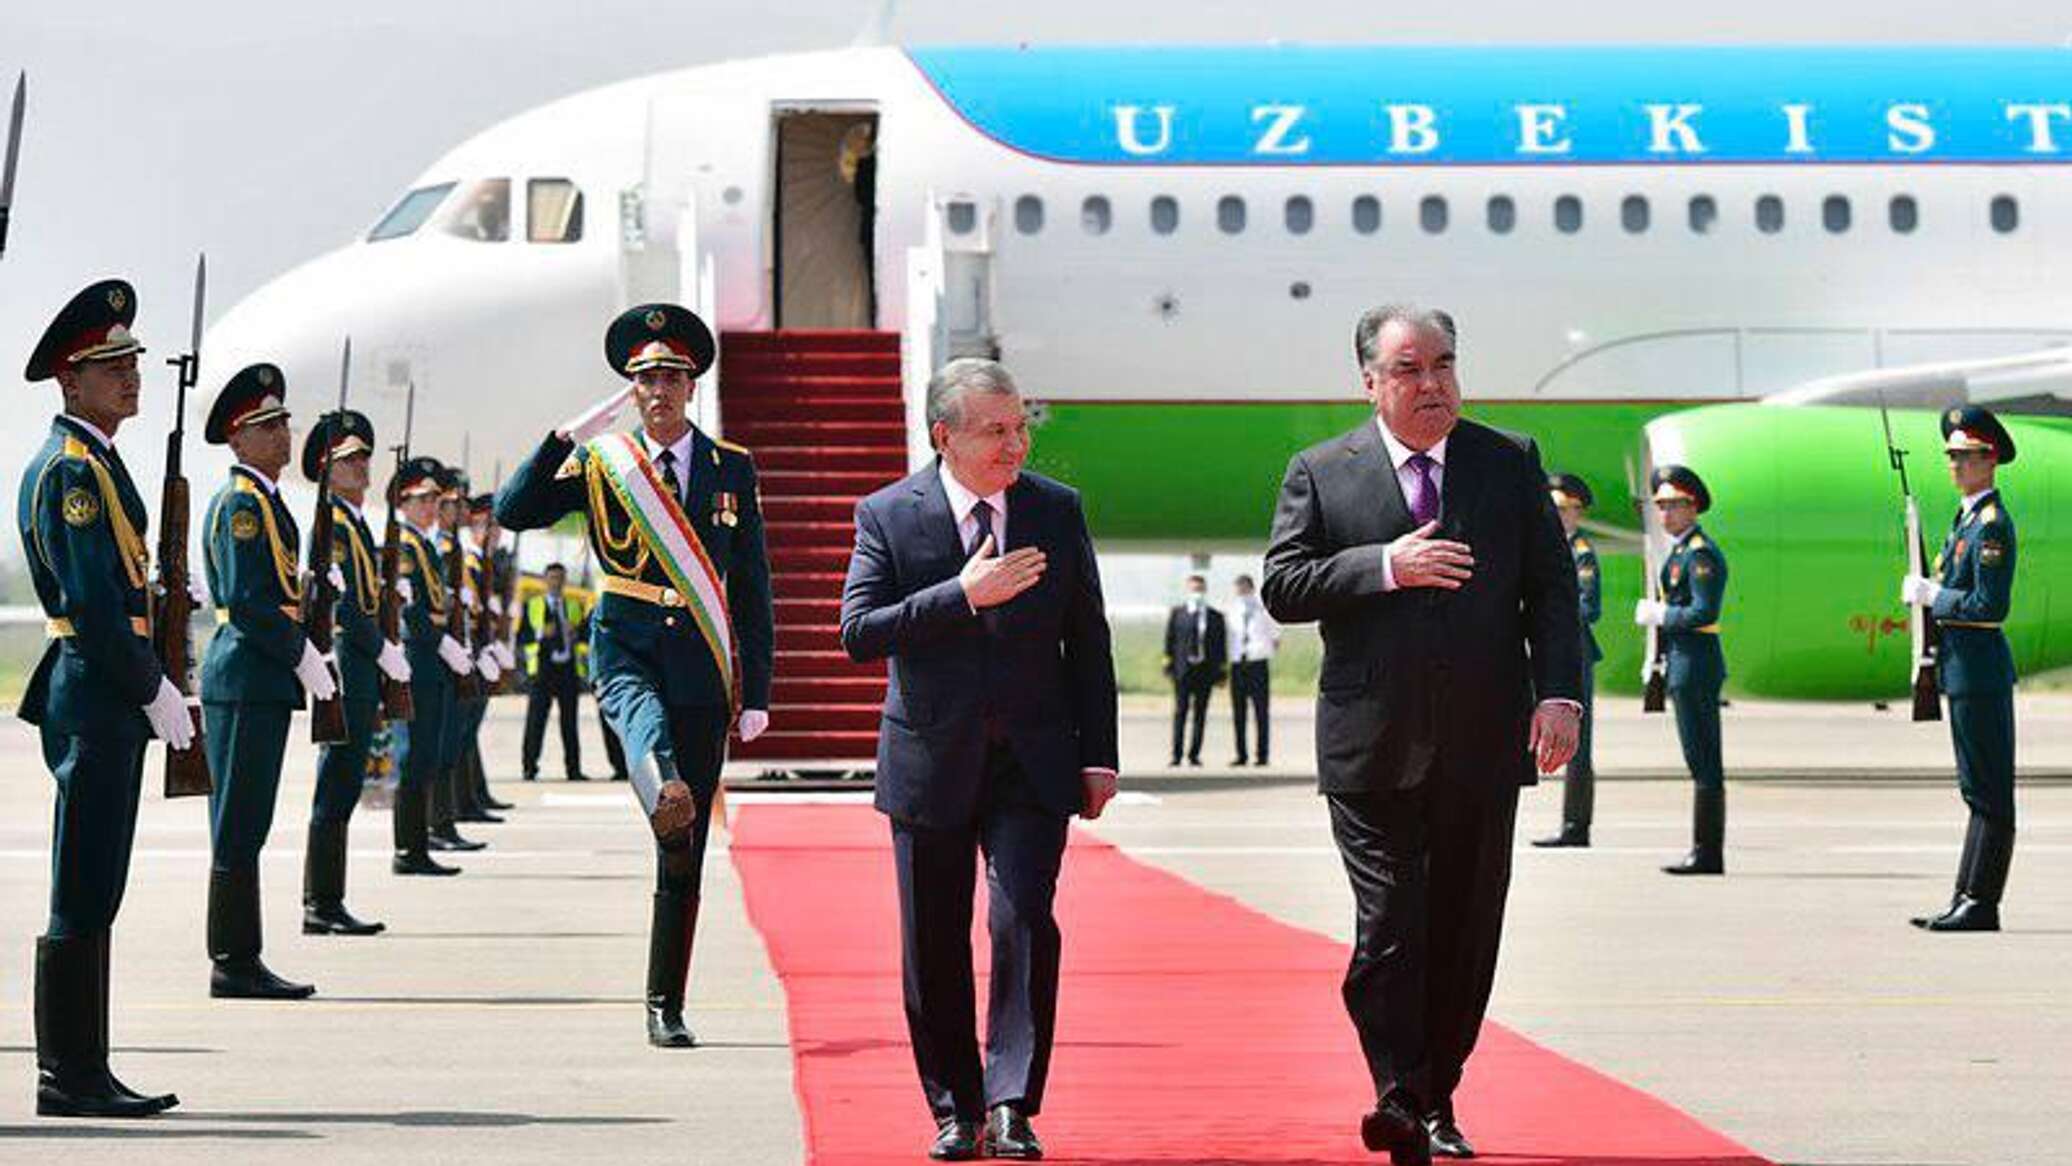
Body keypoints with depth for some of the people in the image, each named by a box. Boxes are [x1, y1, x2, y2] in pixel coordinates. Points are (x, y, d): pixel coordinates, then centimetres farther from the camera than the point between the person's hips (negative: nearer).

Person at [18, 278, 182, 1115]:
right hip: (97, 693, -11)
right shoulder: (71, 468, -13)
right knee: (83, 897, -7)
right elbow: (92, 601, -19)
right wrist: (154, 689, -15)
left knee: (90, 895, 12)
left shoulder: (87, 462, 18)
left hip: (100, 695, 11)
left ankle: (73, 1071, 16)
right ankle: (72, 1078, -4)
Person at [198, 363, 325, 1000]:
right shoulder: (241, 502, -12)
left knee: (245, 826, 11)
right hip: (246, 679, -10)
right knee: (240, 827, -7)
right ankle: (234, 965, -4)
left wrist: (308, 653, 12)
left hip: (262, 680, 10)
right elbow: (247, 601, -20)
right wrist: (304, 657, -14)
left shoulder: (265, 500, 19)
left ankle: (240, 962, 15)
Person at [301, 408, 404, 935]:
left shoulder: (355, 522, 20)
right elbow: (342, 599, -19)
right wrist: (384, 650, -14)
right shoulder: (331, 521, -10)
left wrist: (383, 650, 14)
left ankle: (324, 905, 13)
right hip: (346, 662, -10)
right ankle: (322, 907, -8)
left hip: (360, 671, 10)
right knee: (336, 788, -9)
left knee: (342, 787, 10)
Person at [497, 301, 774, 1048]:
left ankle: (665, 1007, 8)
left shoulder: (732, 469, 9)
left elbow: (753, 589, 9)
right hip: (627, 650, -1)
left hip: (702, 666, 1)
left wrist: (757, 693, 4)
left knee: (685, 857, 2)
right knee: (649, 724, -40)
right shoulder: (601, 463, 6)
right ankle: (663, 795, -71)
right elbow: (513, 512, -7)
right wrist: (567, 437, -14)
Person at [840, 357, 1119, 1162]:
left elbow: (1087, 640, 8)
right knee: (933, 945, 5)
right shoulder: (888, 515, -3)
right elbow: (859, 633, -12)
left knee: (1024, 920, -14)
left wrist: (1098, 755, 4)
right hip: (931, 762, 0)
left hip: (1032, 763, 0)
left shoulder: (1058, 510, 4)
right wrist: (965, 595, -21)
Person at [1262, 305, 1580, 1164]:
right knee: (1390, 929, -7)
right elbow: (1281, 588, -2)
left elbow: (1552, 588, 6)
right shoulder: (1320, 474, 5)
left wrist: (1559, 694, -7)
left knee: (1467, 932, 7)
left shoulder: (1512, 464, 9)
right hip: (1374, 747, -2)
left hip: (1485, 746, 2)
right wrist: (1385, 567, -15)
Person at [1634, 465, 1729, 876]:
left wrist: (1658, 615, -11)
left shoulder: (1699, 554, -13)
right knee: (1701, 762, 10)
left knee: (1704, 763, -8)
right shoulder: (1681, 551, 19)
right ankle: (1705, 851, 11)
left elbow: (1704, 612, -21)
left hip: (1695, 667, -11)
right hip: (1684, 667, 11)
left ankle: (1708, 853, -7)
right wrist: (1655, 613, 10)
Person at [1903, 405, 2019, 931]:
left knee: (1990, 793, -6)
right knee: (1977, 791, 12)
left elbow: (1990, 606, -21)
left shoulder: (1993, 524, -15)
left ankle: (1982, 905, -4)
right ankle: (1968, 901, 16)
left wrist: (1931, 595, -13)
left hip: (1980, 668, -10)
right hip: (1963, 670, 10)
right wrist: (1927, 592, 8)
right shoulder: (1966, 518, 16)